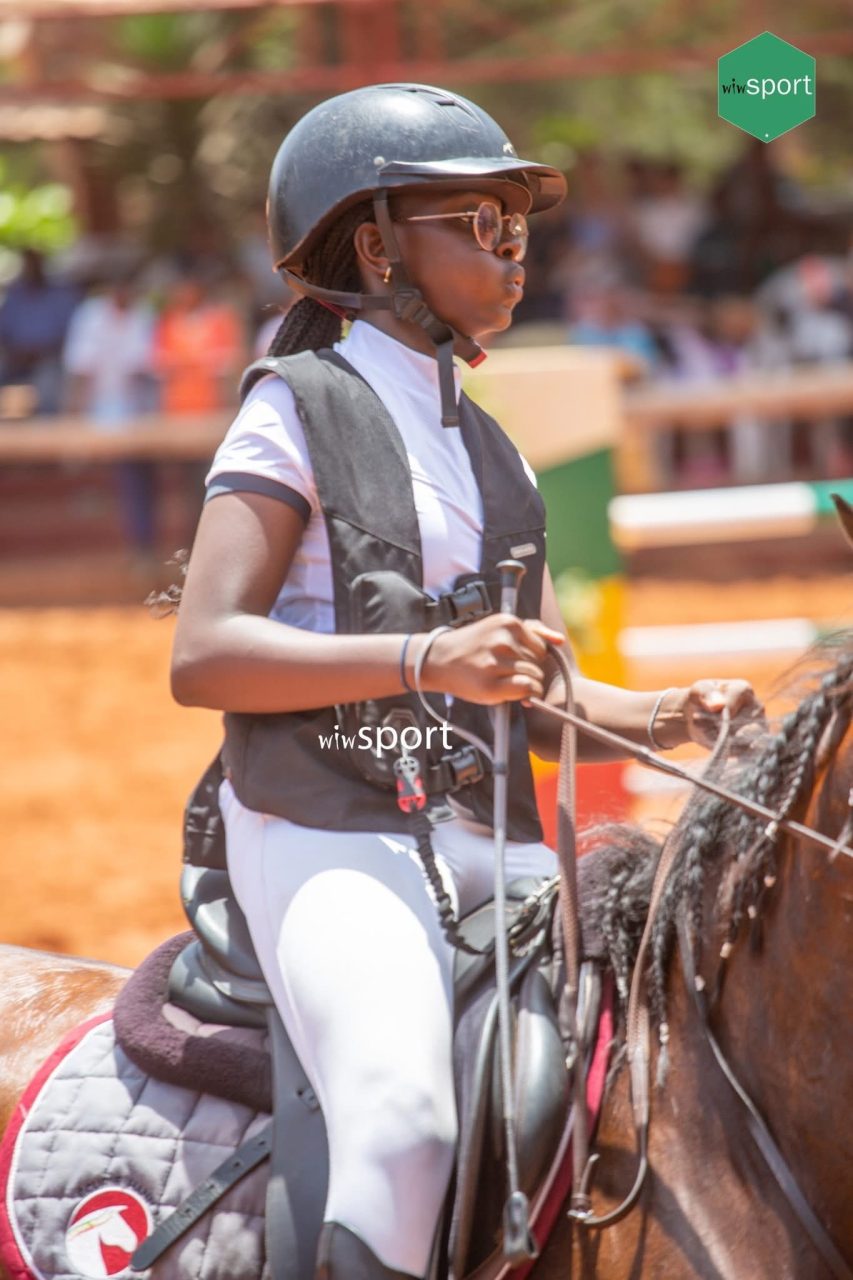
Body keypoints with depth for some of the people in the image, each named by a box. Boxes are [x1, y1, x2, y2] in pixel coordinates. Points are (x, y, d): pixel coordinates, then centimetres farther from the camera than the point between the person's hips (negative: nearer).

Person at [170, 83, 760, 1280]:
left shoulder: (491, 452, 21)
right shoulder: (298, 412, -1)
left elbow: (547, 703, 19)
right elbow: (202, 656, -13)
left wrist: (671, 715, -3)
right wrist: (428, 660, -24)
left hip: (487, 843, 7)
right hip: (329, 840, -7)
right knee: (403, 1115, -31)